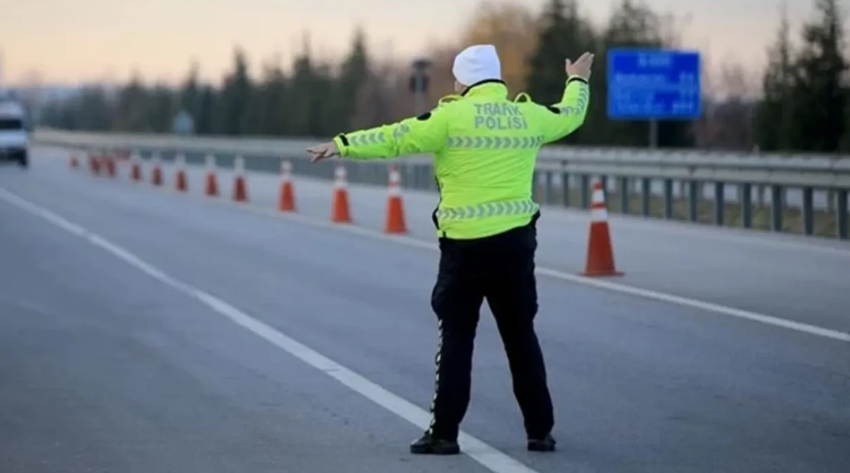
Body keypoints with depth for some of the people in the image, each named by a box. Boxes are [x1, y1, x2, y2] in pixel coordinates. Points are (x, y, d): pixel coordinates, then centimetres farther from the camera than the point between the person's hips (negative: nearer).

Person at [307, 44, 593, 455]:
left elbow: (396, 139, -9)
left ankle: (445, 432, 3)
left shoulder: (453, 116, -8)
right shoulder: (529, 116, 6)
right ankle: (540, 430, 14)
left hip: (465, 244, -4)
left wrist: (343, 144, -3)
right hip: (516, 240, 4)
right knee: (521, 337, 12)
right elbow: (570, 115, 26)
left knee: (456, 337, 4)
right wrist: (577, 80, 46)